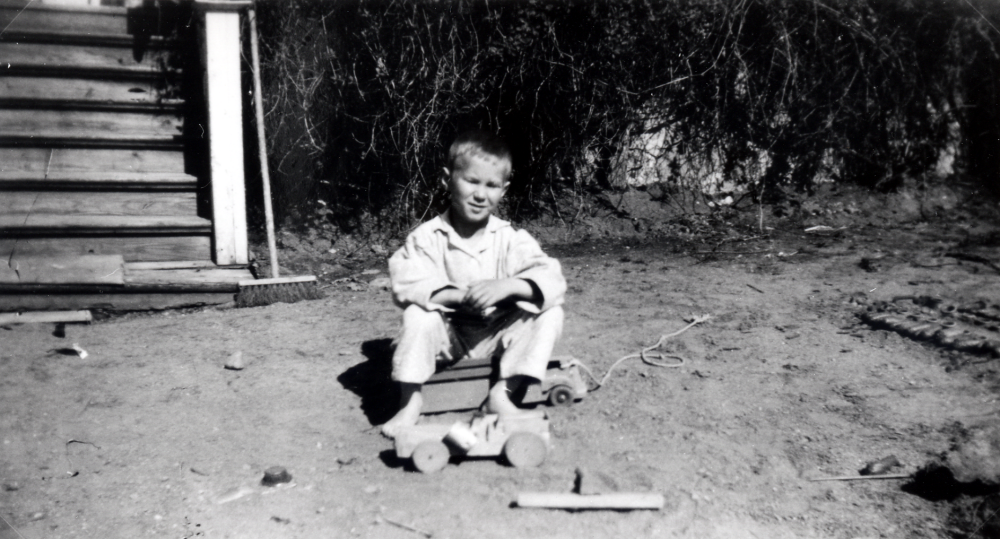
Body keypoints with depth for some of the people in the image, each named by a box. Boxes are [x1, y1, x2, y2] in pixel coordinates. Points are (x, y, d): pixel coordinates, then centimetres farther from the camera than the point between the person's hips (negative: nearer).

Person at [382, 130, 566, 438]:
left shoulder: (511, 239, -8)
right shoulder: (426, 238, -11)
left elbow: (552, 281, -19)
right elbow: (405, 284, -24)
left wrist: (508, 285, -38)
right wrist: (457, 295, -37)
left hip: (496, 339, 2)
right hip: (448, 340, -1)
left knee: (549, 314, -18)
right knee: (418, 313, -29)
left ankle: (502, 393, -15)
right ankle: (410, 400, -14)